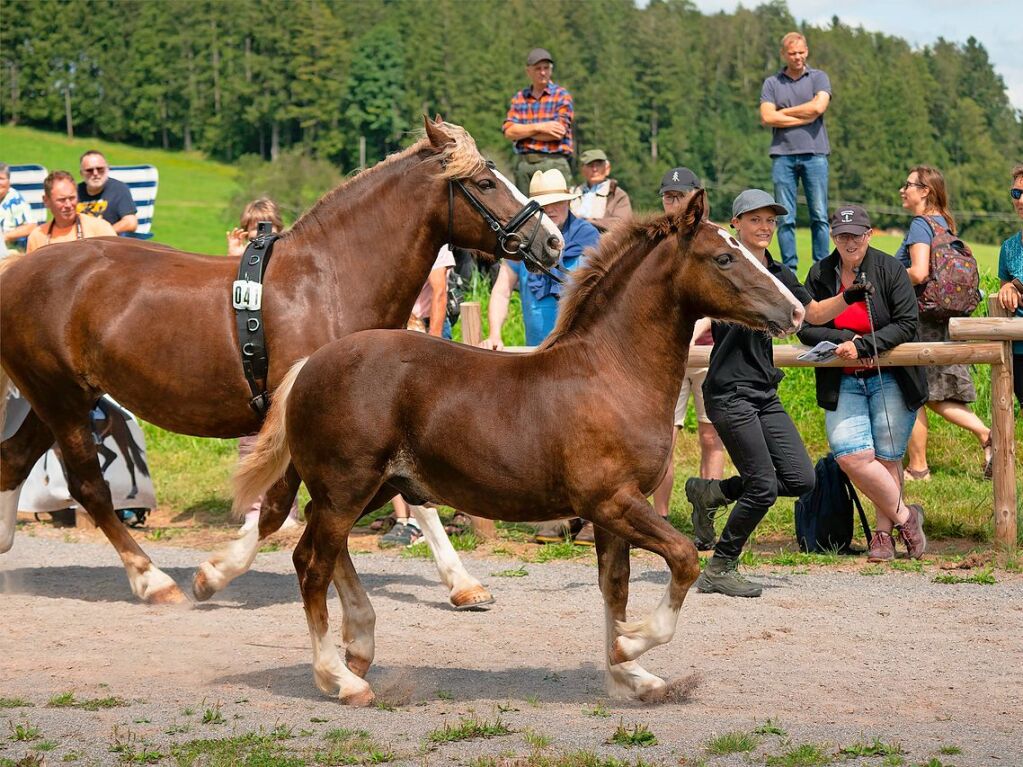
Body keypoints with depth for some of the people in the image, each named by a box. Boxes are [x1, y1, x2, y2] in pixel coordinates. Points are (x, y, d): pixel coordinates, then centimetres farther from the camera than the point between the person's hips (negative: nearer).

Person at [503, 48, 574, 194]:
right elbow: (508, 132, 3)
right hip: (523, 163, 4)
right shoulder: (519, 98, 15)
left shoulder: (562, 96, 3)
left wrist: (522, 131, -1)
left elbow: (558, 133, -8)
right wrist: (539, 127, -10)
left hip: (553, 162, -4)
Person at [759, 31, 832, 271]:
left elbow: (818, 107, -8)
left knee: (819, 216, -2)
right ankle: (789, 269, 3)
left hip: (814, 154, 0)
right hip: (783, 155, 1)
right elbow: (767, 117, -3)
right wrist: (804, 118, -5)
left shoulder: (819, 78, 10)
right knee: (785, 219, -1)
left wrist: (783, 112, 0)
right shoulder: (772, 83, 11)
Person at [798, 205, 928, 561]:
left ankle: (884, 532, 13)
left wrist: (863, 346, -16)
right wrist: (846, 340, -13)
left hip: (891, 379, -2)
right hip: (843, 382, 2)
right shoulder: (820, 275, 4)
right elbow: (806, 327, 2)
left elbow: (907, 324, -9)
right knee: (851, 455, -13)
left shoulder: (889, 270, -4)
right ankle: (905, 516, 2)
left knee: (886, 459, -3)